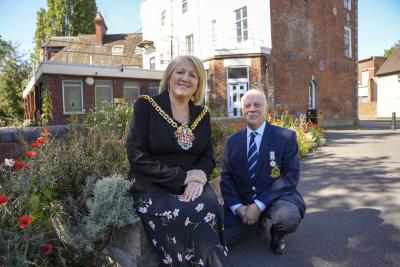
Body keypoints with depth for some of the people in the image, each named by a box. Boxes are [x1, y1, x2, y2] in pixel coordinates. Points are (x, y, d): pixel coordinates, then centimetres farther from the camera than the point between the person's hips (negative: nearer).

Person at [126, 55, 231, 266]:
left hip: (192, 187, 4)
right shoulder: (146, 106, -5)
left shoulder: (202, 114, 8)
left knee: (212, 208, -26)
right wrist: (181, 177, -16)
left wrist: (199, 176, -13)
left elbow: (207, 156, 10)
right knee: (194, 215, -28)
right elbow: (136, 156, -11)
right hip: (154, 189, -3)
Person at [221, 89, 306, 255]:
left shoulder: (286, 137, -4)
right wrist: (238, 207, -14)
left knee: (288, 216, -35)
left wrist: (259, 205, -20)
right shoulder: (232, 141, 6)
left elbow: (291, 176, -11)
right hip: (241, 202, 3)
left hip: (275, 198, -2)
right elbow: (226, 177, 4)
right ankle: (257, 224, 16)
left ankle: (276, 235, 4)